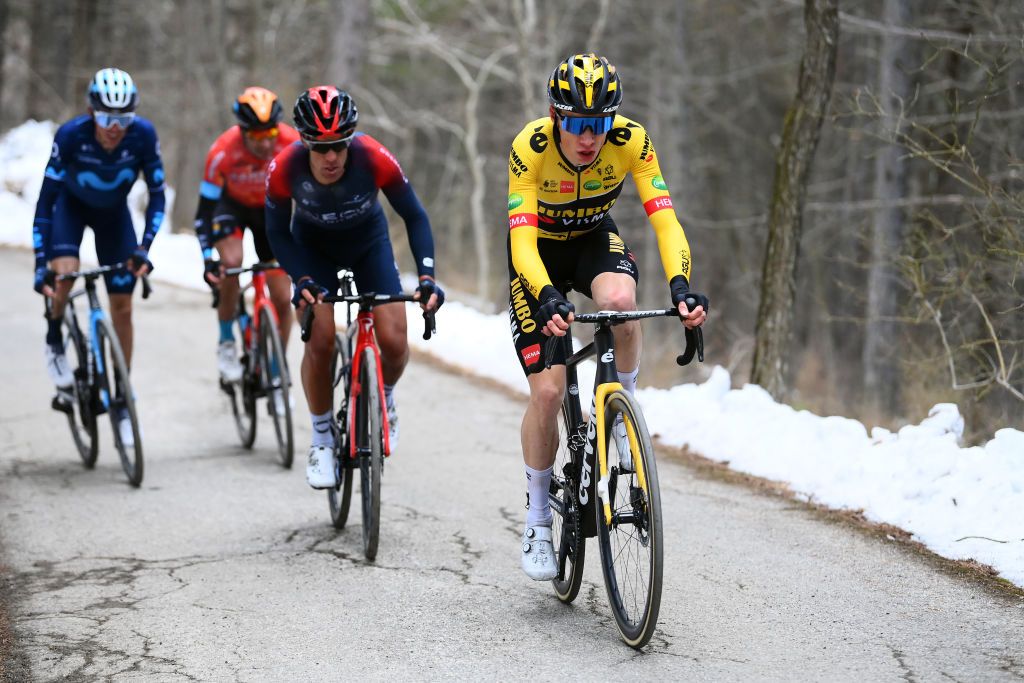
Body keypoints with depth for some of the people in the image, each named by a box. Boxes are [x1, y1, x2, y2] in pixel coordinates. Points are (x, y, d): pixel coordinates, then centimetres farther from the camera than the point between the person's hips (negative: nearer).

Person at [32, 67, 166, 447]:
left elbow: (156, 196, -19)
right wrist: (41, 265, -34)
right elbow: (46, 201, -29)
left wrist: (144, 248, -30)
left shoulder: (143, 135, -29)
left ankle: (123, 401, 9)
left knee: (122, 306, -2)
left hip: (113, 212, 2)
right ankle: (54, 339, 1)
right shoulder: (71, 135, -33)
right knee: (65, 272, -30)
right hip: (71, 204, -2)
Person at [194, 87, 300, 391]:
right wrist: (207, 259, -38)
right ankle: (226, 342, -9)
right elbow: (205, 208, -28)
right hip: (231, 204, -1)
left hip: (270, 209, 1)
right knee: (231, 262, -31)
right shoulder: (223, 152, -34)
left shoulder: (293, 145, -33)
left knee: (282, 299, -3)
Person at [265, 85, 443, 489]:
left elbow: (414, 217, -20)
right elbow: (277, 232, -15)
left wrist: (427, 276, -31)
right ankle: (322, 440, 1)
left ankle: (384, 398, 21)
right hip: (313, 248, 0)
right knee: (321, 339, -19)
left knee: (394, 342, -14)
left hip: (368, 243, 0)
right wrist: (301, 280, -29)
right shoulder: (285, 168, -31)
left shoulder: (374, 159, -33)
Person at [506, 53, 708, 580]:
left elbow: (664, 218, -32)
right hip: (540, 249, -1)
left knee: (620, 300, -37)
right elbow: (522, 236, -38)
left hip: (594, 239, 2)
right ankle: (537, 521, 8)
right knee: (547, 392, -11)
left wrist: (680, 286, -48)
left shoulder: (630, 141, -27)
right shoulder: (530, 148, -32)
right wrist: (548, 298, -55)